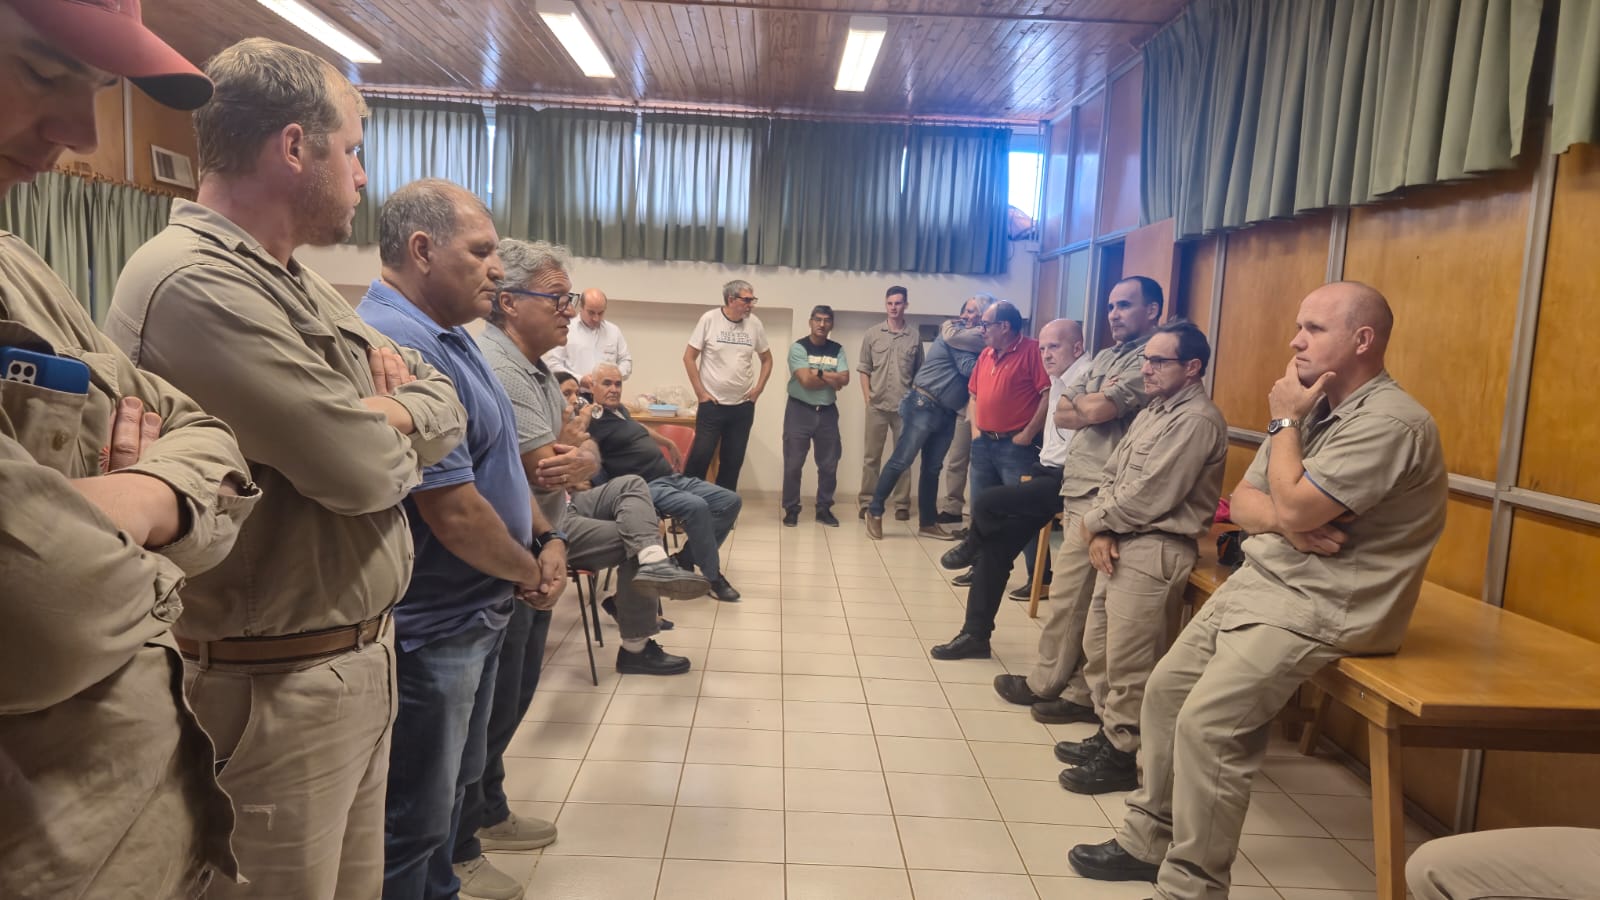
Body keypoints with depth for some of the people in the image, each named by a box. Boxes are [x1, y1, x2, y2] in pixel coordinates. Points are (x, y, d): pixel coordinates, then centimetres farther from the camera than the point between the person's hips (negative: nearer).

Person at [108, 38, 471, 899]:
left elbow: (447, 407, 10)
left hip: (358, 658, 9)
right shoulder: (195, 282, -21)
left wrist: (382, 415, -11)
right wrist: (387, 422, -2)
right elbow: (362, 467, -25)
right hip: (274, 688, -9)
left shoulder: (294, 281, 11)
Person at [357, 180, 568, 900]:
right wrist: (530, 573, -11)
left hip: (475, 616, 10)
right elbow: (454, 512, -27)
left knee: (452, 789, 26)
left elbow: (494, 463, 16)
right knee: (412, 824, 9)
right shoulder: (398, 346, -25)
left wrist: (546, 537, 1)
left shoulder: (446, 336, 9)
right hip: (430, 631, -10)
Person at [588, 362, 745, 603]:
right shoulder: (593, 420, -10)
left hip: (672, 477, 10)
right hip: (645, 487, -10)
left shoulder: (620, 410, 19)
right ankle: (712, 576, -15)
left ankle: (685, 560, 7)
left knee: (731, 501, 0)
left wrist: (669, 444, 54)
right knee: (696, 507, -34)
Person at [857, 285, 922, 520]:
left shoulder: (915, 338, 5)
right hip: (877, 406, 0)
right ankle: (867, 502, 12)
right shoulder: (872, 335, 5)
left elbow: (919, 374, 8)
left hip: (904, 407, 0)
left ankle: (901, 504, 11)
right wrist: (867, 397, -1)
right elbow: (864, 369, 7)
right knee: (871, 456, 4)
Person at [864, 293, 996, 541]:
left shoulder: (981, 341, 14)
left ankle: (927, 522, 18)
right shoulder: (956, 332, -9)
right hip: (925, 405, -8)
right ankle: (875, 511, 1)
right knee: (901, 460, -7)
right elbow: (968, 368, -19)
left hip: (947, 412, 8)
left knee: (932, 468, 11)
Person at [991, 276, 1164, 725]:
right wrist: (1097, 405, -6)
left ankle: (1045, 683, 14)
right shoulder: (1104, 357, 20)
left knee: (1069, 594, -1)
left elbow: (1095, 411, -19)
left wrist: (1084, 402, 2)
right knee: (1085, 598, 11)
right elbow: (1062, 413, 12)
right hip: (1077, 487, 9)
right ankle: (1080, 692, 18)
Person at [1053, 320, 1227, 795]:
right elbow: (1111, 475, 14)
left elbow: (1149, 498, -20)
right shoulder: (1153, 412, 17)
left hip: (1155, 551, -10)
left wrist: (1095, 522, -6)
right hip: (1121, 543, 10)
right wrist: (1101, 533, -3)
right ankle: (1108, 734, 29)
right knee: (1098, 647, 15)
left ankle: (1122, 757, 10)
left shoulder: (1197, 420, -15)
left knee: (1128, 663, -3)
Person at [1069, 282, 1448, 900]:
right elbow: (1242, 503, 9)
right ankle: (1149, 840, 20)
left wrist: (1284, 422, -9)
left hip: (1319, 607, -9)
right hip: (1258, 582, 9)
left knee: (1208, 721, -21)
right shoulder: (1313, 409, 12)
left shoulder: (1390, 422, -18)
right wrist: (1287, 520, -14)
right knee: (1165, 688, 7)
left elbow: (1294, 506, -24)